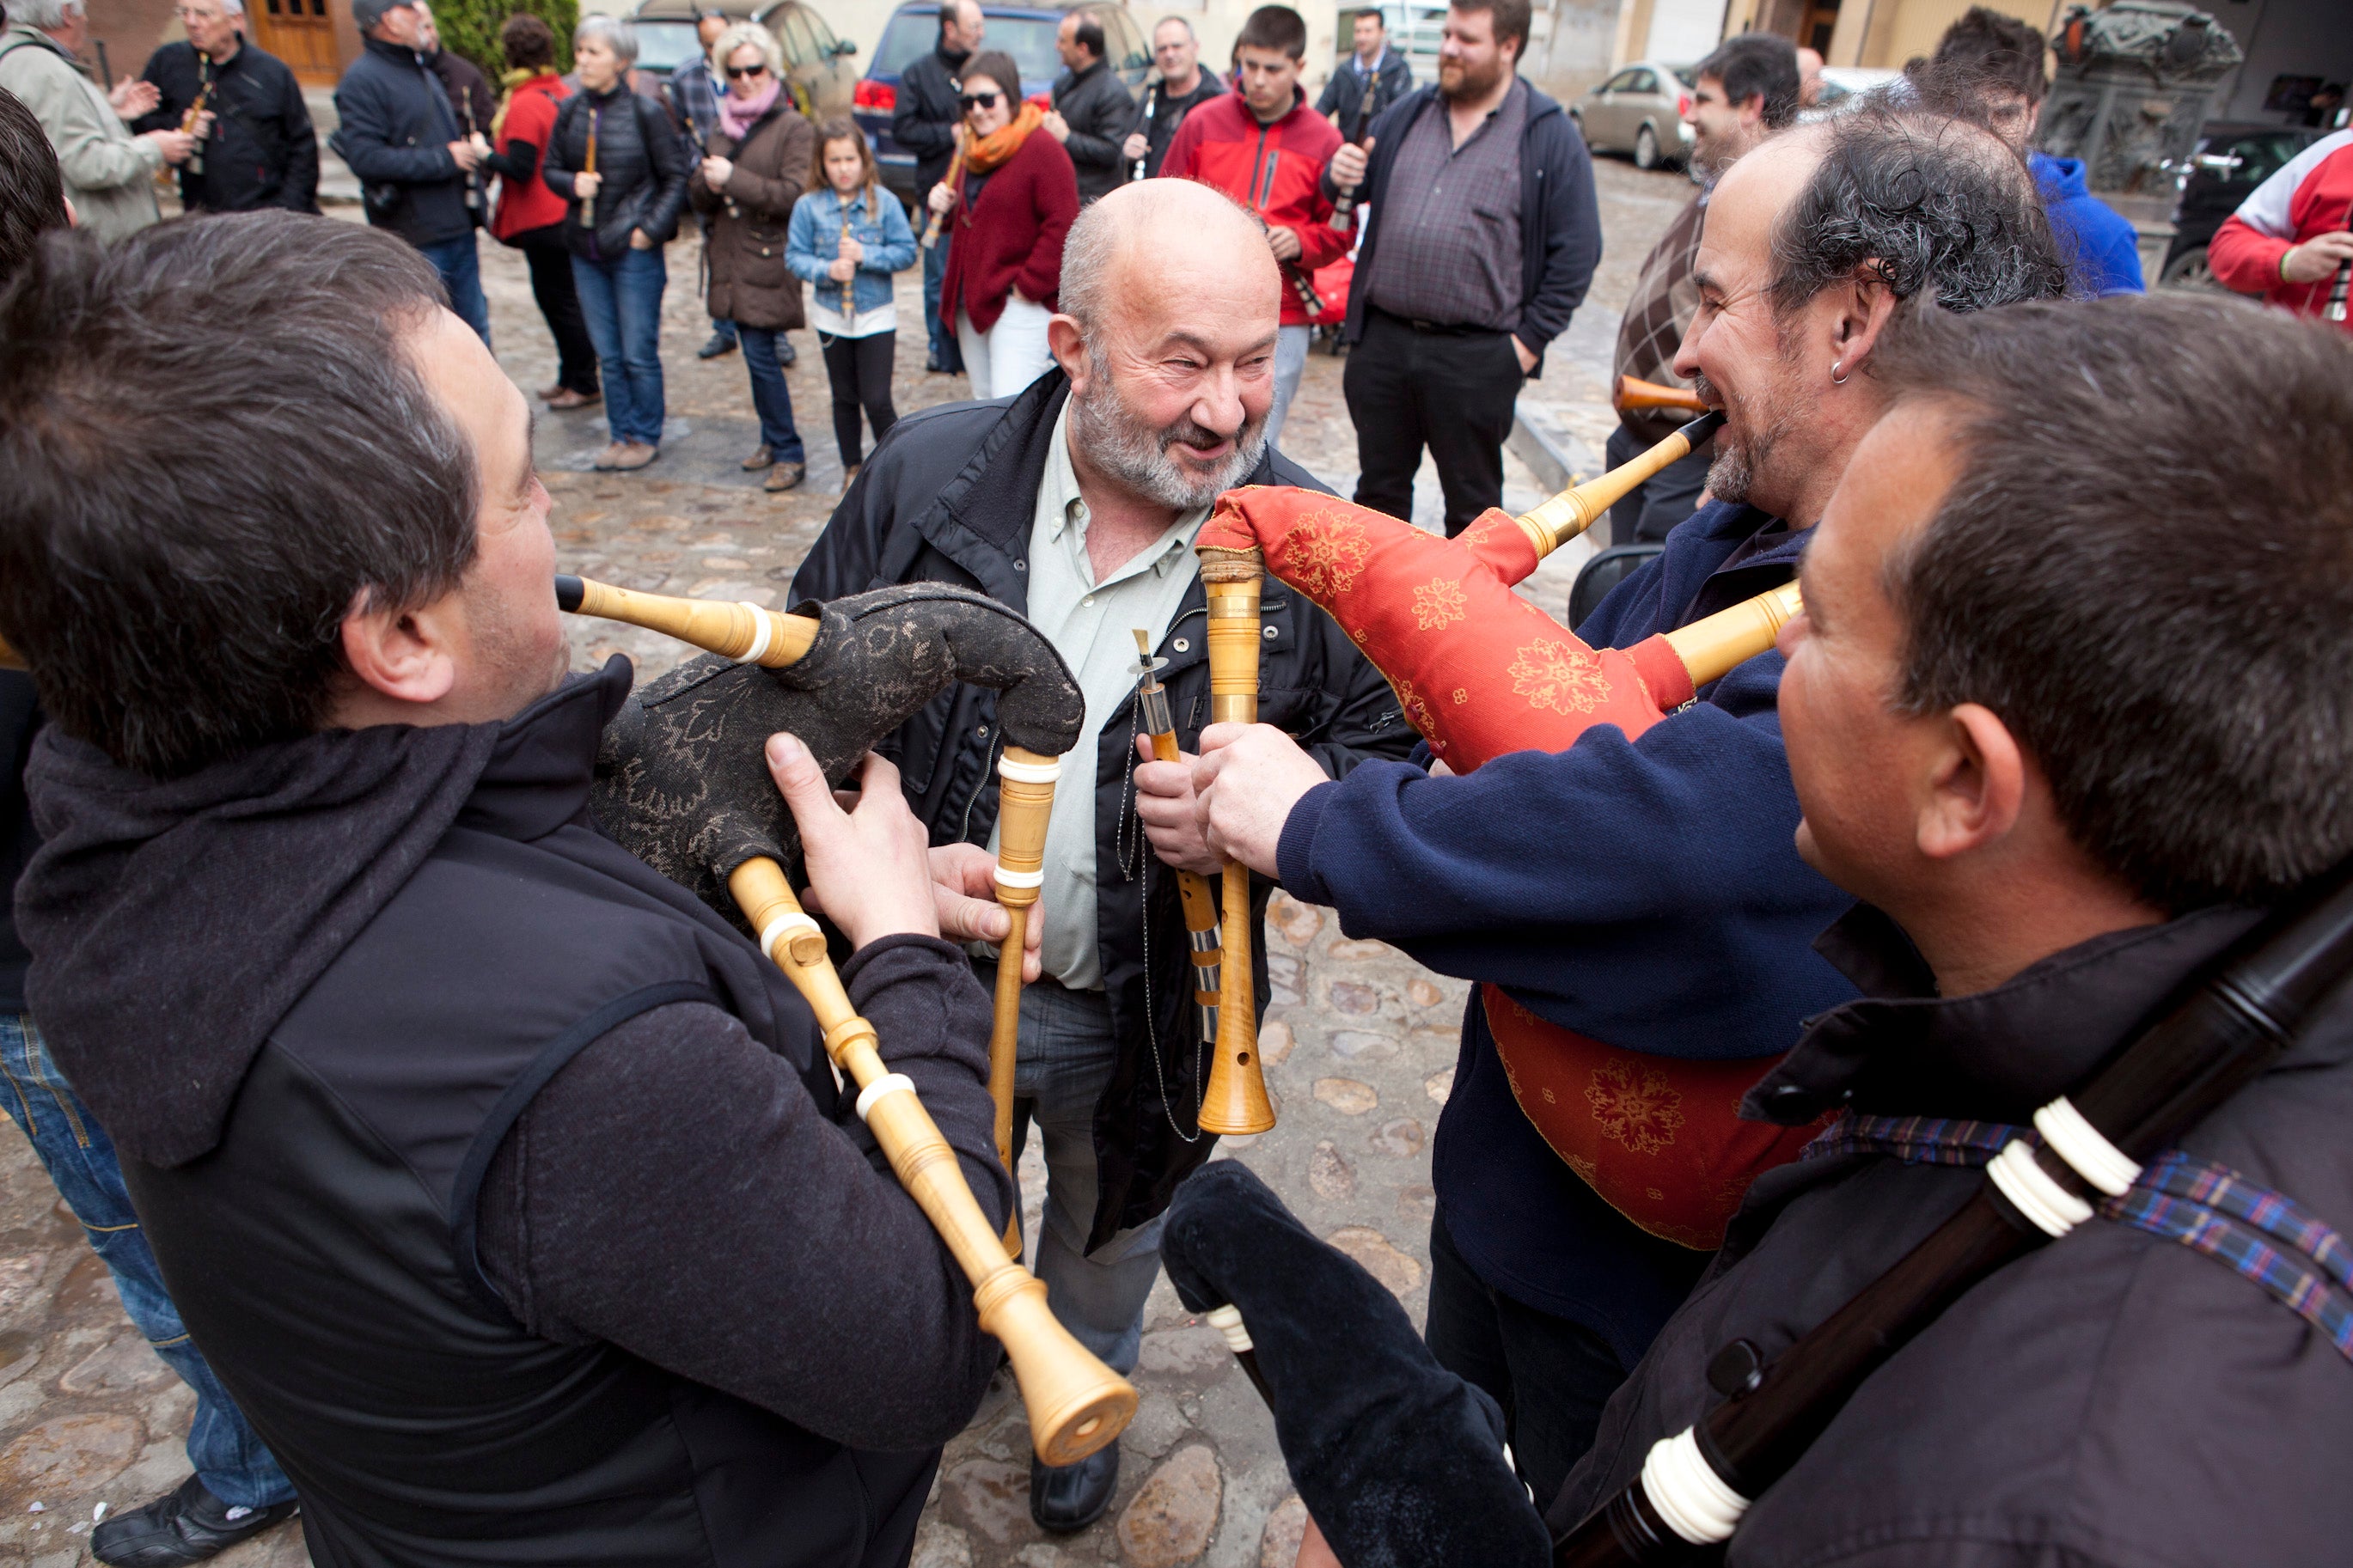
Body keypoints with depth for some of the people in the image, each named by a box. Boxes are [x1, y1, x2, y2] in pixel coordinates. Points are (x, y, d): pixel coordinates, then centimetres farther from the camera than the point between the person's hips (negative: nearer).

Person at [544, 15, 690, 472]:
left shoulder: (645, 112, -8)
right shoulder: (570, 111, 5)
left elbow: (676, 178, -4)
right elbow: (551, 169, 14)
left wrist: (650, 229, -12)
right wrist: (572, 183, -9)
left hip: (633, 250, -5)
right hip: (585, 249, 5)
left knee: (639, 353, 1)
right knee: (607, 354, 10)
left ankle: (646, 437, 16)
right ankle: (621, 434, 21)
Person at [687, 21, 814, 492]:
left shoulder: (794, 127, -4)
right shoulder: (725, 127, 16)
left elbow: (794, 195, -16)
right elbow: (698, 196, 16)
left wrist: (734, 179, -19)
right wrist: (708, 182, -8)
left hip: (769, 260, -6)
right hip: (731, 259, 6)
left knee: (760, 355, -10)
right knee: (756, 353, 10)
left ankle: (788, 453, -2)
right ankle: (773, 440, 22)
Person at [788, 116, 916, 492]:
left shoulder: (884, 203, -8)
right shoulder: (809, 206, -5)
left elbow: (907, 252, -9)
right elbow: (794, 256, -4)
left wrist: (865, 255, -20)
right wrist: (827, 269, -21)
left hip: (877, 315, -2)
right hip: (831, 316, 2)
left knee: (877, 401, -6)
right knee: (845, 398, 14)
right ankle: (852, 468, 30)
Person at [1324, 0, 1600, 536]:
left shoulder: (1551, 137, -3)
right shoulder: (1407, 114, 10)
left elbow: (1576, 251, -5)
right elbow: (1356, 187, 20)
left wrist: (1530, 341, -10)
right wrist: (1340, 177, -4)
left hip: (1476, 358, -4)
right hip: (1383, 340, 4)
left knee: (1471, 501, 7)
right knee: (1379, 485, 15)